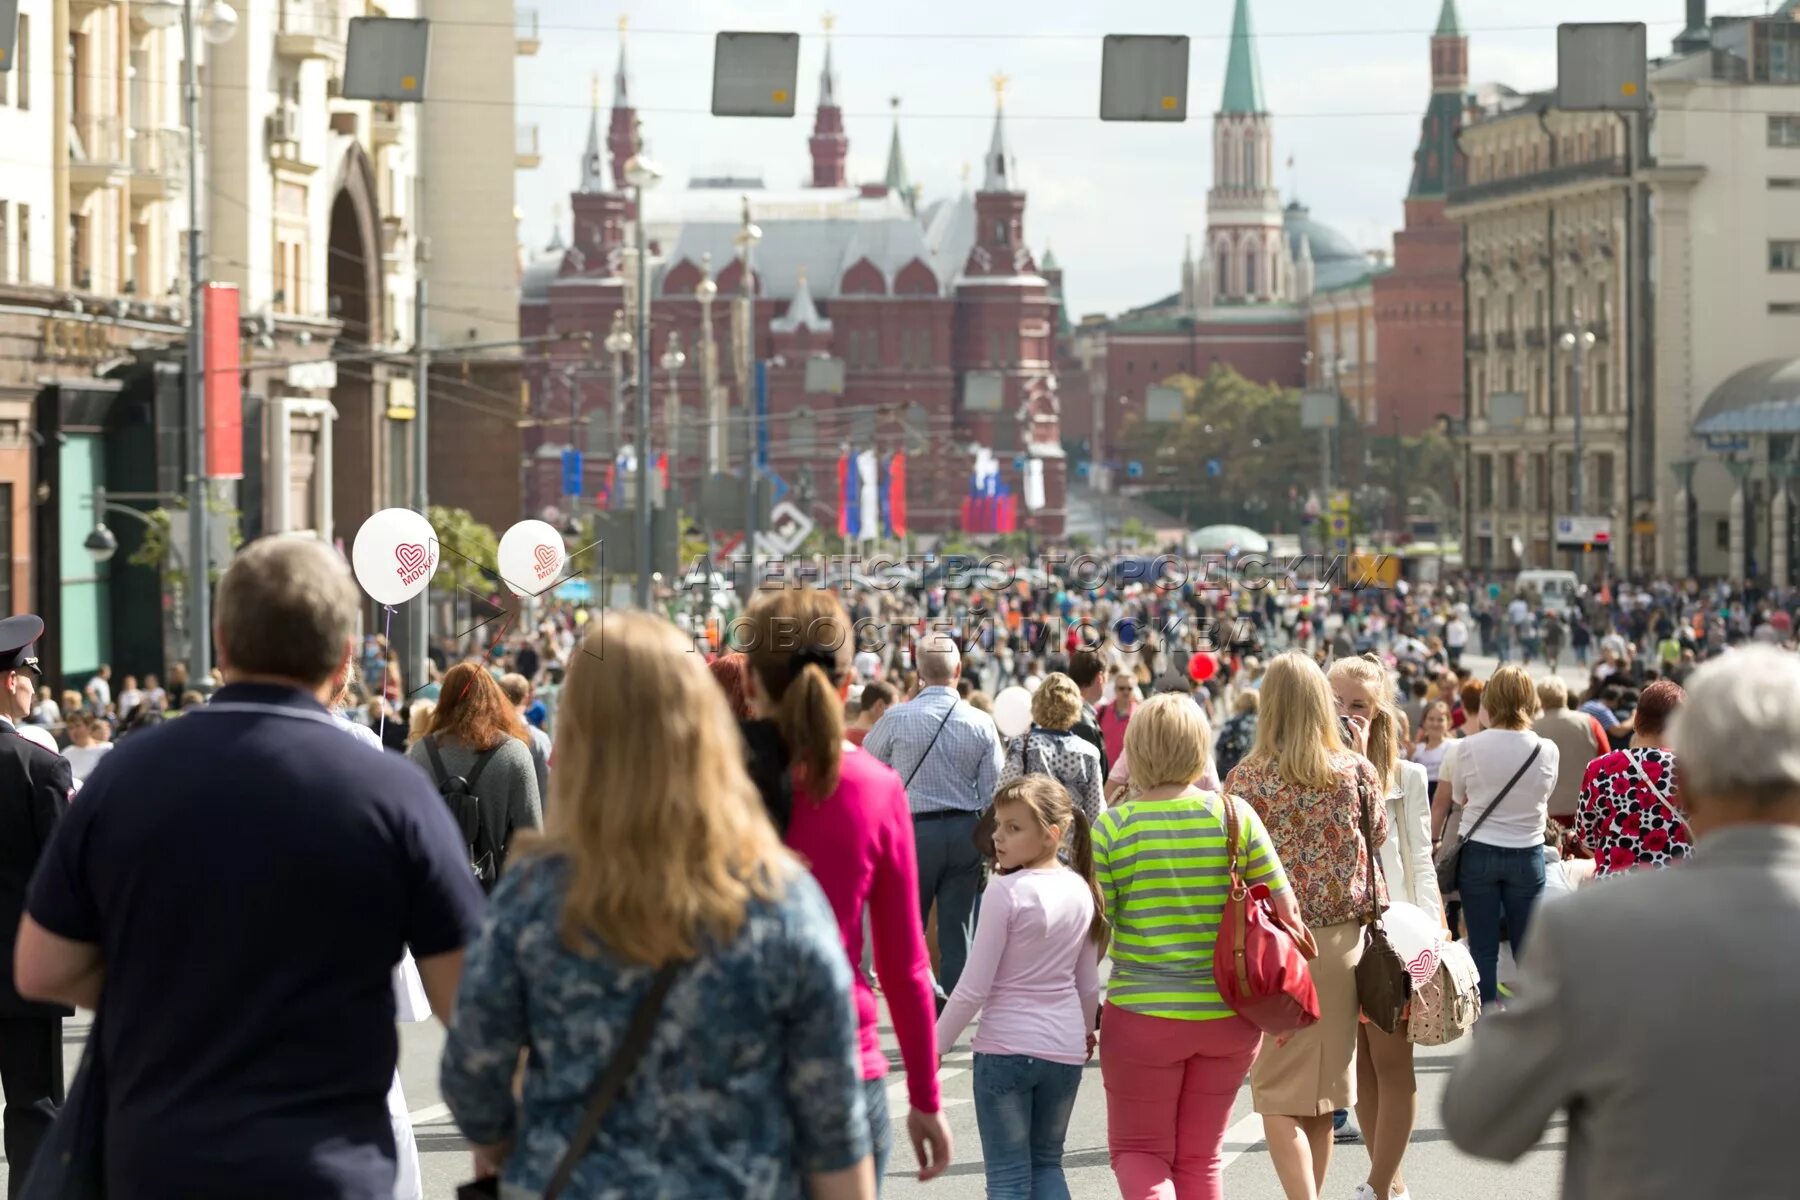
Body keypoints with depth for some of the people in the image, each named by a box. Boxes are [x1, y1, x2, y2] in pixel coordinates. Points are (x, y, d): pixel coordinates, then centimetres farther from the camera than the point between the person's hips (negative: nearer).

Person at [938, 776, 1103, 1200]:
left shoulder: (1006, 891, -15)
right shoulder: (1081, 891, 4)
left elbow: (975, 987, -14)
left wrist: (935, 1046, -4)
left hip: (1006, 1047, -6)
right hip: (1066, 1049, 6)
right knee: (1047, 1162, 18)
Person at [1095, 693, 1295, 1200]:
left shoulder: (1112, 827, -9)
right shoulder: (1235, 816, -4)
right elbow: (1286, 914, -1)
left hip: (1144, 1015, -2)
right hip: (1229, 1016, 2)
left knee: (1137, 1150, 11)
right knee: (1201, 1159, 16)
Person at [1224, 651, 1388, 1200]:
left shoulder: (1248, 778, -9)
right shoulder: (1355, 770, -1)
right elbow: (1377, 835, 16)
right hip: (1341, 937, 3)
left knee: (1276, 1093, 0)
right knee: (1321, 1092, 14)